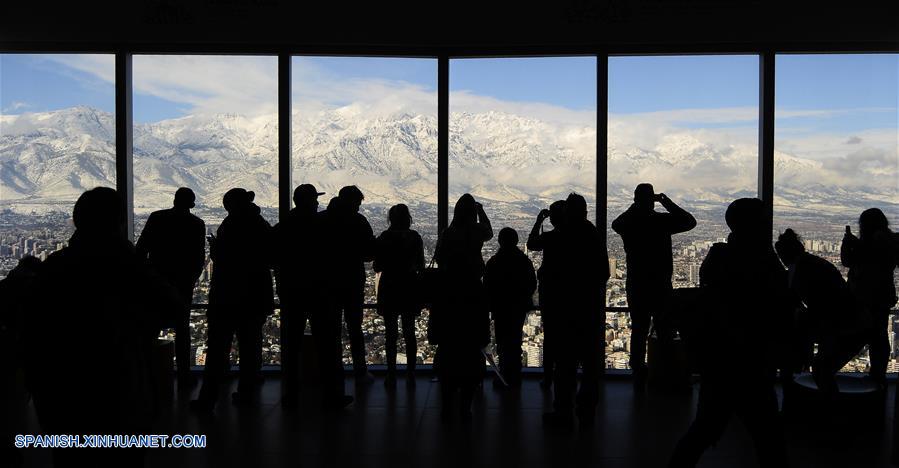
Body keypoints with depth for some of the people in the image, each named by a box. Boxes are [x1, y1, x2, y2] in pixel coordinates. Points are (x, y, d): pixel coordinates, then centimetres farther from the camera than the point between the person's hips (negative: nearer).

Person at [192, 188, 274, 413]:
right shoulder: (263, 226, 7)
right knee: (250, 345, 11)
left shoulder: (232, 224, -11)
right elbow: (270, 260, 12)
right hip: (255, 295, 6)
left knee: (218, 346, -2)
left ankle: (208, 398, 0)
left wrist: (213, 246, 5)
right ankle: (247, 393, 15)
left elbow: (219, 257, -14)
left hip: (227, 295, -5)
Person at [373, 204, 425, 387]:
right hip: (409, 289, 1)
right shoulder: (414, 237, -3)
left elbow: (377, 267, -5)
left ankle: (391, 376, 8)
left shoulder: (383, 238, -6)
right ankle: (410, 375, 11)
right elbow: (421, 266, -2)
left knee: (390, 334, 6)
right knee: (409, 333, 10)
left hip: (389, 289, -1)